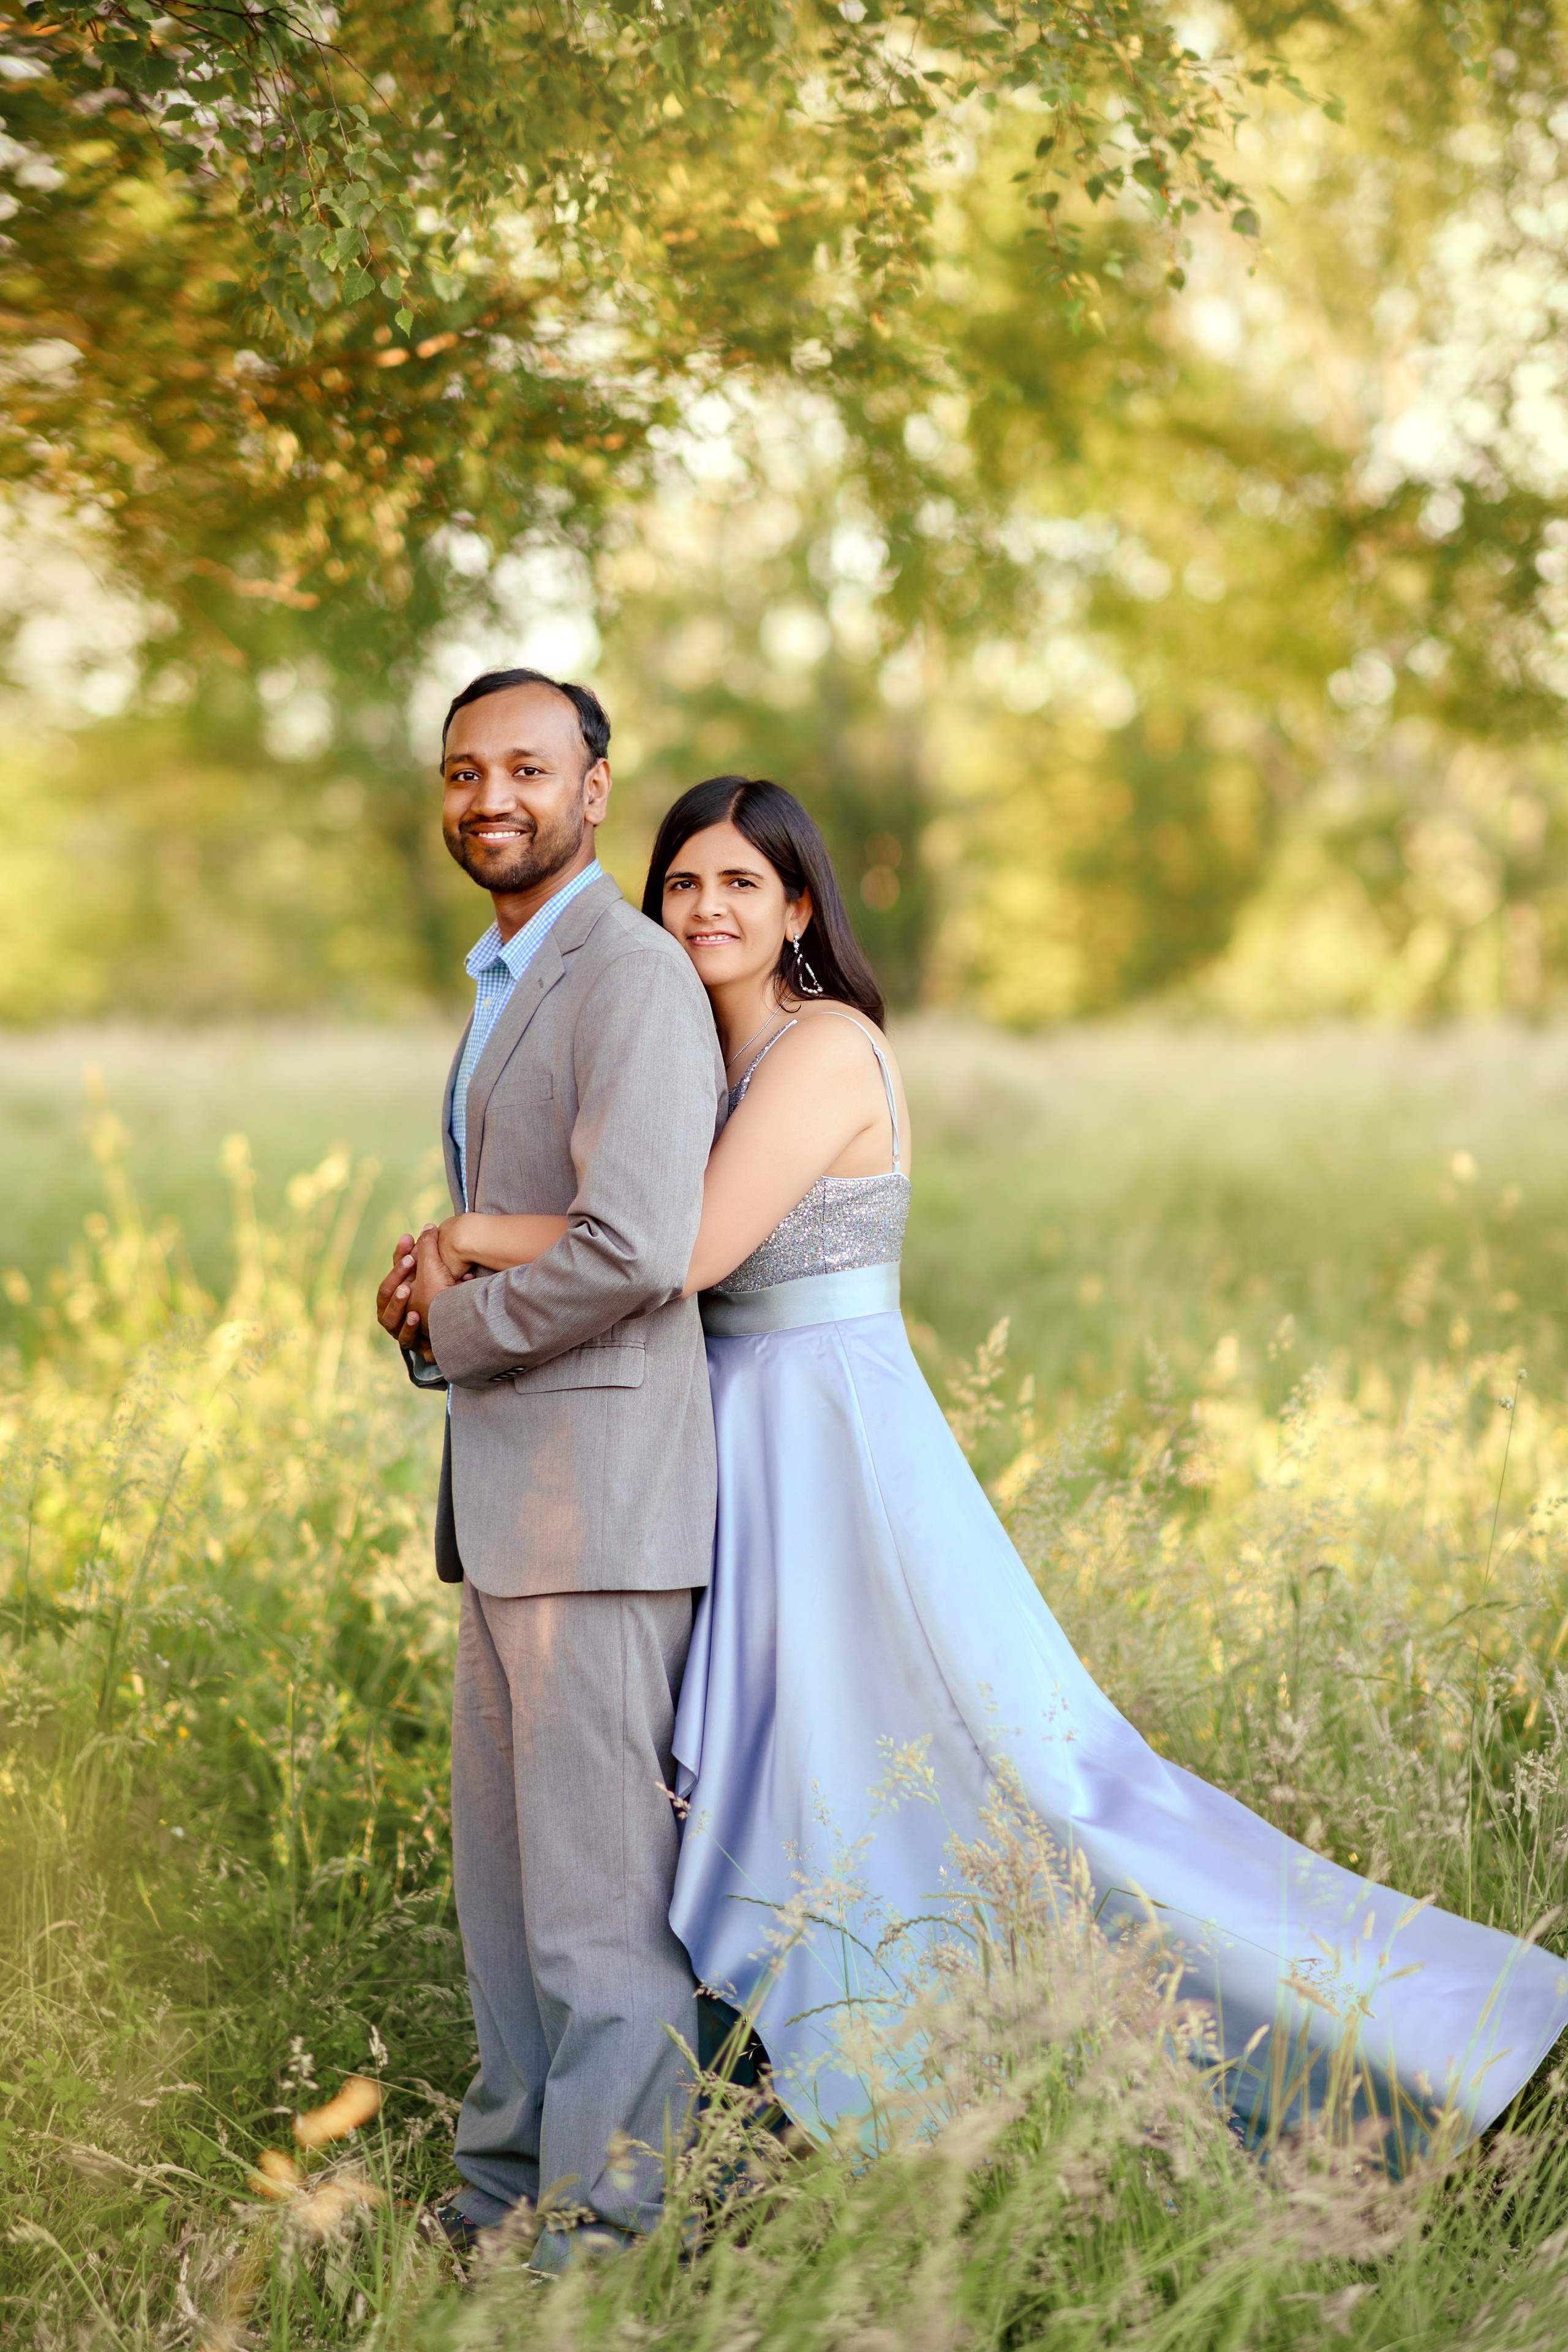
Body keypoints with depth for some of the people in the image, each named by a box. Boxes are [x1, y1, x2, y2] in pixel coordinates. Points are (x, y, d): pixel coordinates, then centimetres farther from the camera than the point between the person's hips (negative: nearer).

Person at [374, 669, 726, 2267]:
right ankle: (515, 2175, 26)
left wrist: (450, 1332, -10)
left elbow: (636, 1250, -25)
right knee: (502, 1851, 15)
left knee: (598, 1870, -4)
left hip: (603, 1486, -10)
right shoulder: (510, 989, 19)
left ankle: (612, 2213, 4)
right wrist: (435, 1282, 10)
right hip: (508, 1489, 10)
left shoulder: (633, 975, -13)